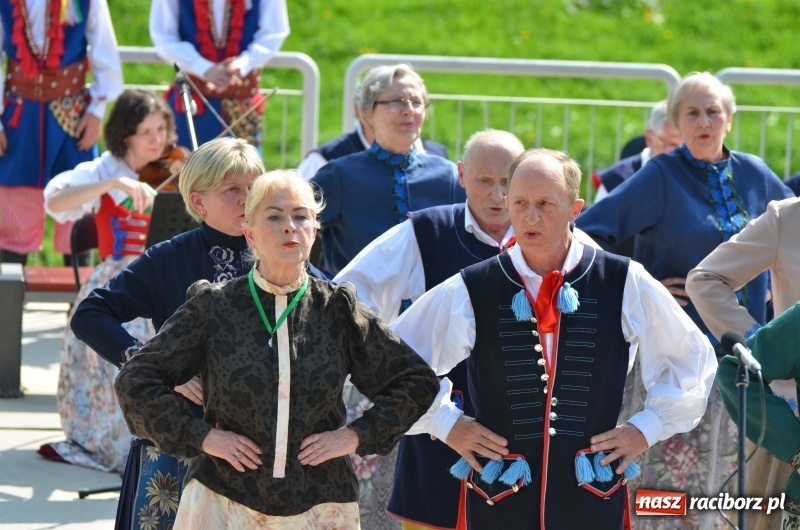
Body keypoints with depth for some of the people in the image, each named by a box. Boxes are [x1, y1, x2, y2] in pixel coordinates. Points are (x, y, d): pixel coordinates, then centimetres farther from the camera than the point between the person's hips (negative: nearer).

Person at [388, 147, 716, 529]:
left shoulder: (626, 285, -1)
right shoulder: (467, 293, -3)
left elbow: (693, 360, 13)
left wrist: (647, 428, 7)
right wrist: (445, 424, 4)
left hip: (592, 499, 0)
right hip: (499, 499, 0)